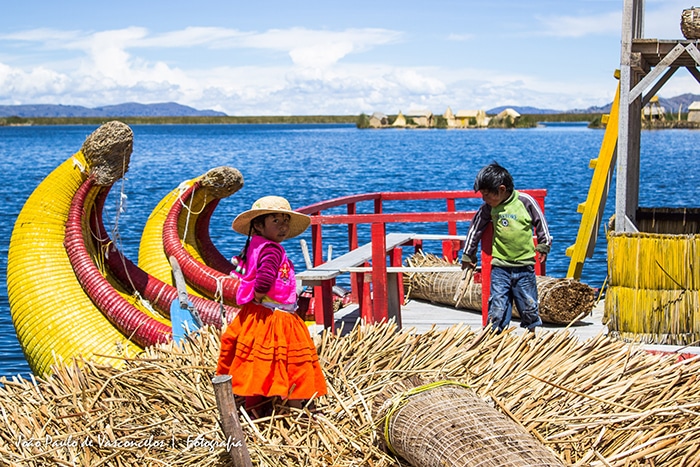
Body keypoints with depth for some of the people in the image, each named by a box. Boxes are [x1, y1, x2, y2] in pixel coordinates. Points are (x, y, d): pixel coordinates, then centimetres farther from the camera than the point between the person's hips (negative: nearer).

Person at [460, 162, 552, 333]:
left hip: (525, 266, -1)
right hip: (500, 266, 1)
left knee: (529, 306, 8)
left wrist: (543, 247, 7)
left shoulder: (525, 201, -8)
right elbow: (475, 228, 13)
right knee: (497, 309, -3)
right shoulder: (488, 208, 0)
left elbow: (541, 223, 5)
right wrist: (468, 255, 18)